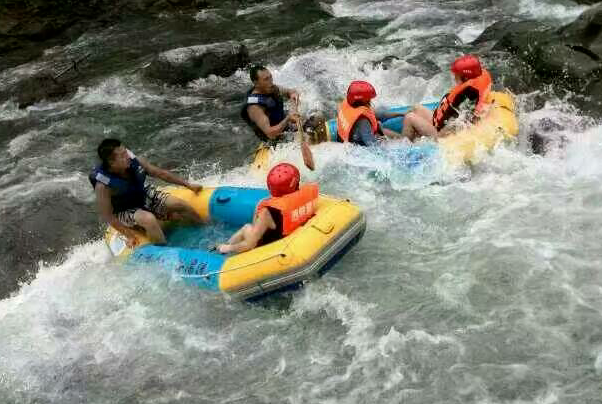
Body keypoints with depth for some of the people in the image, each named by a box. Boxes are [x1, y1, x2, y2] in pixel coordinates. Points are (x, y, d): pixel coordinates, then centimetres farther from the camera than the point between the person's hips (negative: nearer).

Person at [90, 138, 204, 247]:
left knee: (179, 204, -9)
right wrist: (129, 235, -20)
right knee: (149, 219, -34)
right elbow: (107, 215, -19)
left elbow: (161, 173, -5)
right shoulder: (103, 186, -30)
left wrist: (188, 185, 2)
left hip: (145, 196, 5)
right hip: (125, 211, -5)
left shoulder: (134, 161, -18)